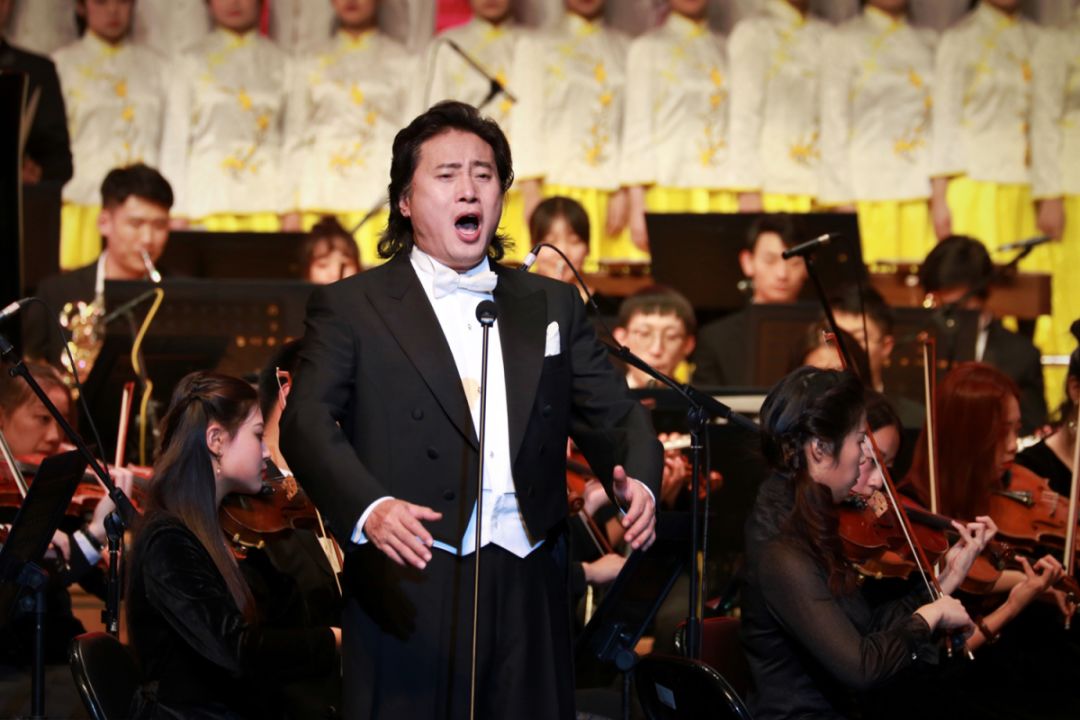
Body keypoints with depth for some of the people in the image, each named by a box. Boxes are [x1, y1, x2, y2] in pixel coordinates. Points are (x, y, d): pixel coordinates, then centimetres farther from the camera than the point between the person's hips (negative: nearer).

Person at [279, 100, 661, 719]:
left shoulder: (553, 305, 18)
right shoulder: (352, 308, 6)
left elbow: (611, 413, 12)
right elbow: (308, 423, -7)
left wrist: (637, 482, -11)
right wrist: (369, 508, -26)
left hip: (529, 594, 3)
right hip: (414, 592, -3)